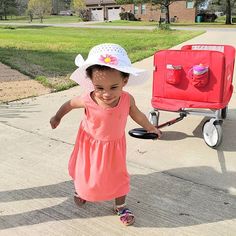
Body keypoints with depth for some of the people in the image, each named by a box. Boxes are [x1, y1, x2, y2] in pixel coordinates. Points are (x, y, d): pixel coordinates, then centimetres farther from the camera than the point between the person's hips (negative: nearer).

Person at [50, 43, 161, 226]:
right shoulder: (88, 101, -33)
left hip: (114, 145, 1)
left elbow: (137, 115, -5)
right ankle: (80, 190, 56)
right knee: (85, 170, 22)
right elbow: (69, 104, -11)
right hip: (90, 143, -1)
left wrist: (150, 128, 10)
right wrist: (57, 117, 5)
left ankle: (121, 207, 36)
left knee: (118, 175, 12)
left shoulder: (127, 100, -27)